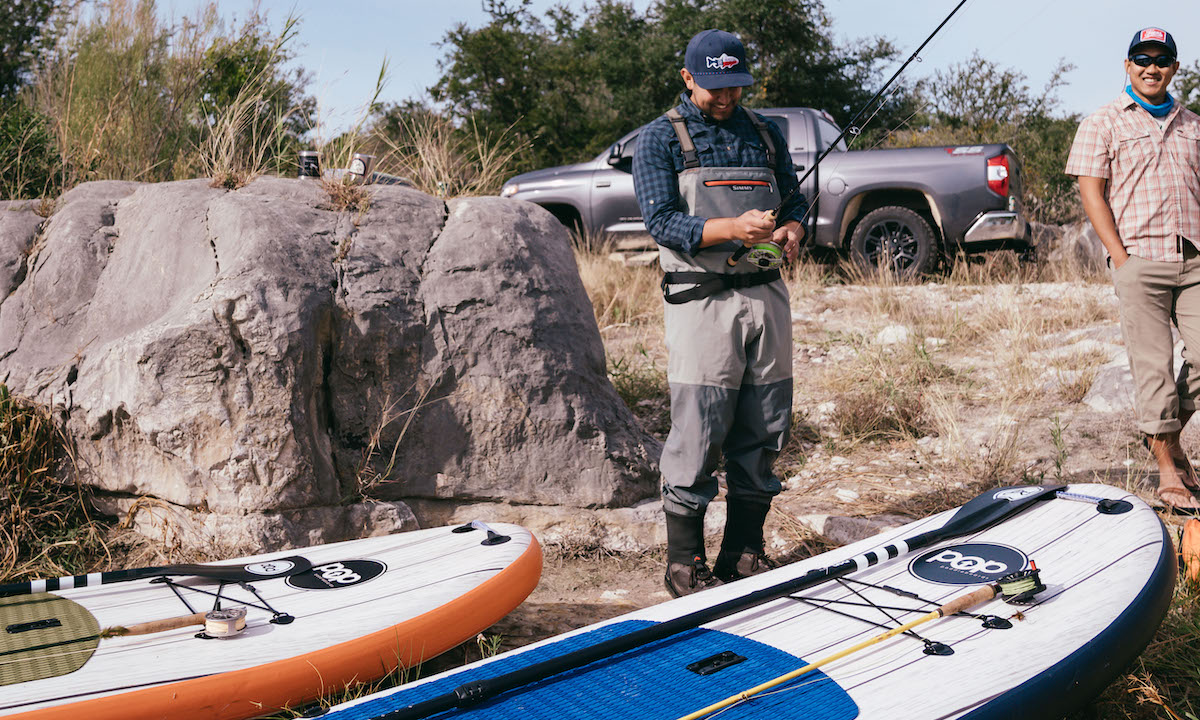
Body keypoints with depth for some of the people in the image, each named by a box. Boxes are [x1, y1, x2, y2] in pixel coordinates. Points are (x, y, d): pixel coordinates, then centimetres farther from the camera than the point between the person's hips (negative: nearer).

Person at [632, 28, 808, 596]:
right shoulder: (660, 139, 3)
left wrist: (792, 231, -5)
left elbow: (795, 200, 19)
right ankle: (684, 564, 5)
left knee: (763, 433, 7)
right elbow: (663, 222, -8)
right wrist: (733, 228, -22)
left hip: (766, 295, 5)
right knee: (697, 436, -6)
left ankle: (744, 552, 19)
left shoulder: (765, 134, 18)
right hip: (701, 300, -5)